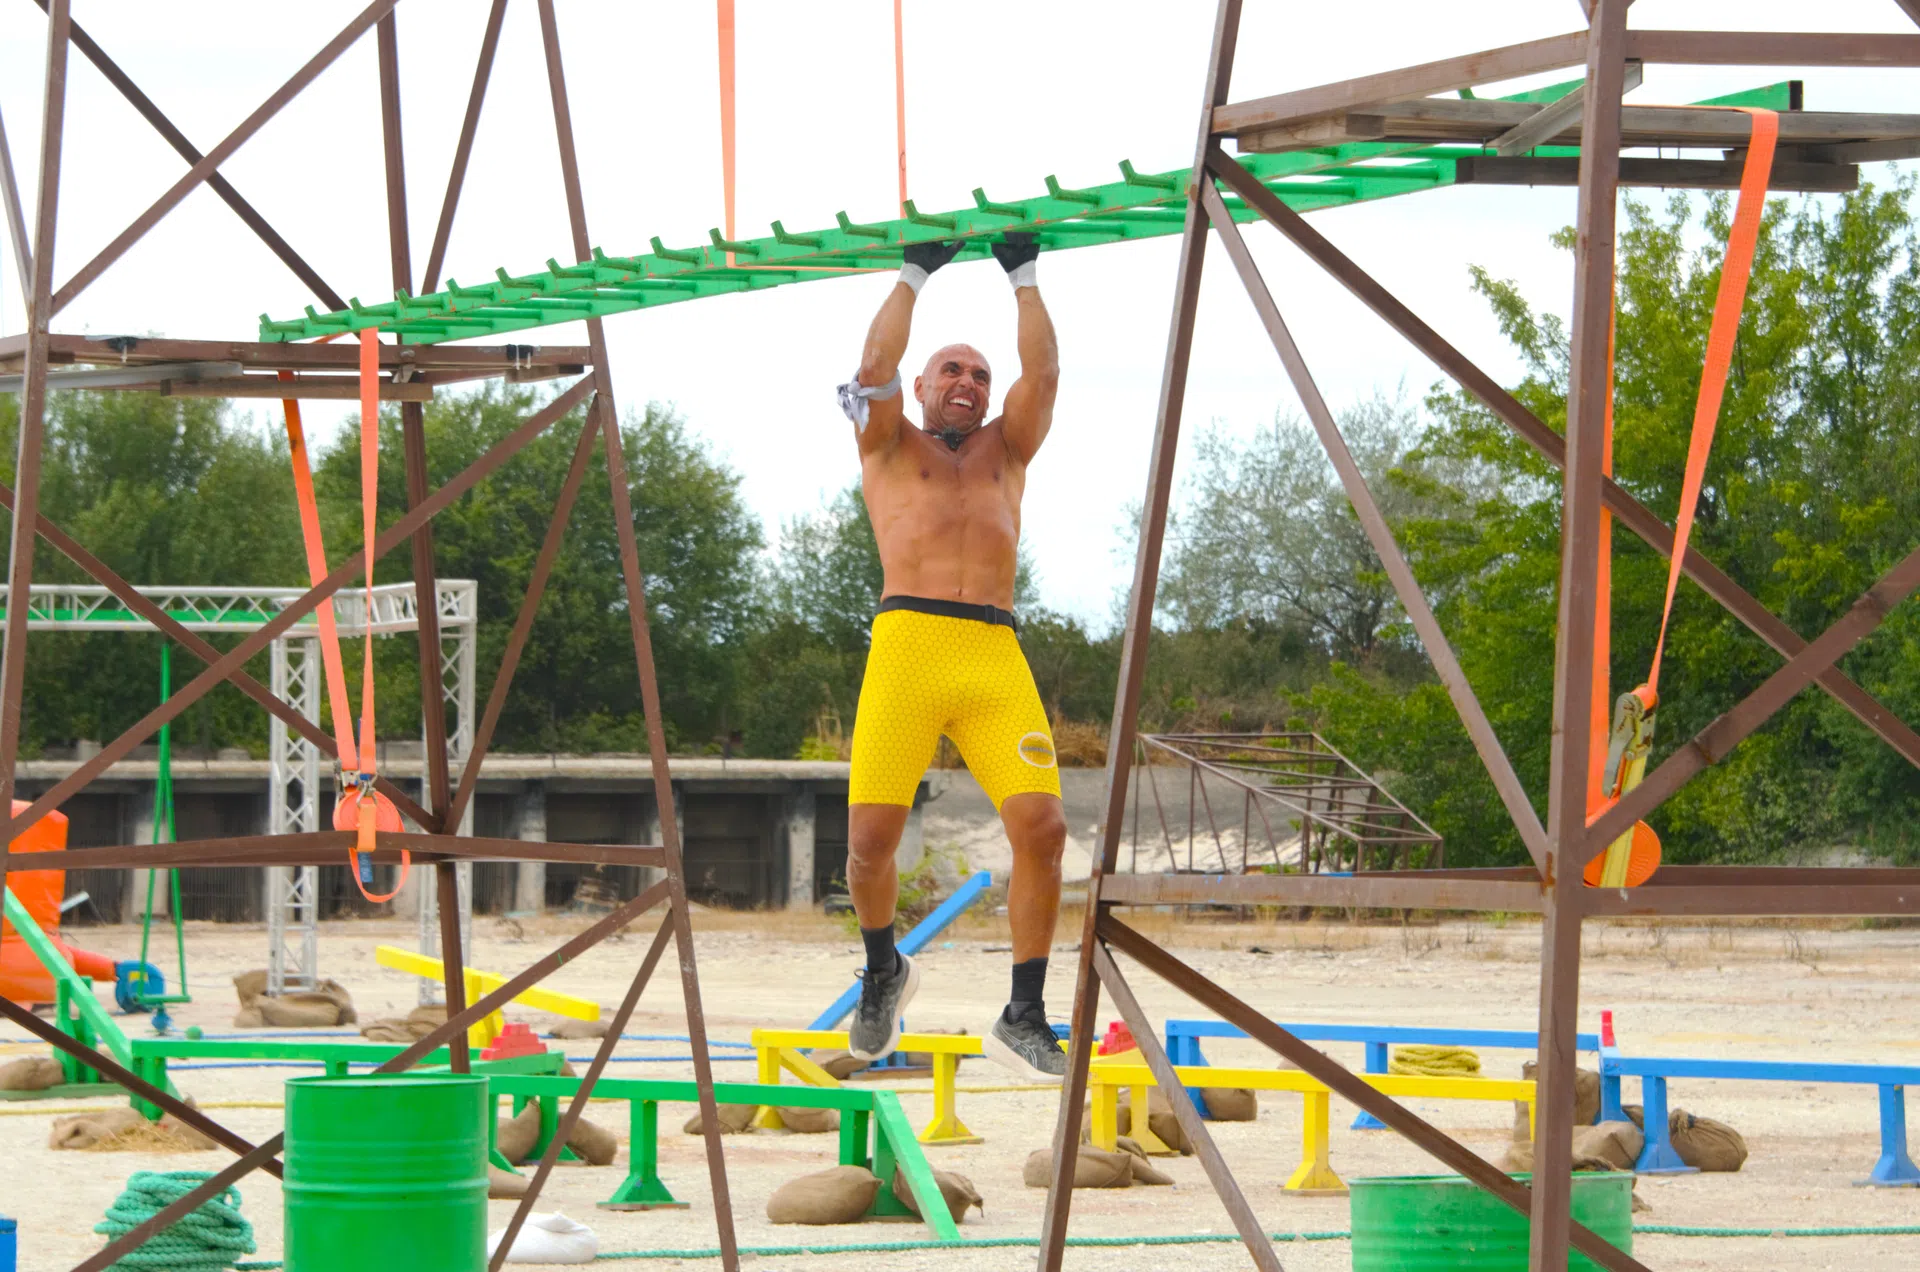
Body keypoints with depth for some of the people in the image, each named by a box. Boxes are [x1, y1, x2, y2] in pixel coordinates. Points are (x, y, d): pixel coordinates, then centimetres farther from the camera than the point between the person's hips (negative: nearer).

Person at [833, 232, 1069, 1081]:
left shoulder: (1005, 451, 26)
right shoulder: (891, 447, 20)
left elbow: (1044, 374, 14)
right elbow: (876, 369, 5)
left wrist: (1024, 278, 18)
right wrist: (915, 275, 11)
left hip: (996, 656, 2)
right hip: (908, 641, -2)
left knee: (1041, 825, -14)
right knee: (872, 835, -10)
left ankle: (1024, 1013, -4)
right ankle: (883, 972, 20)